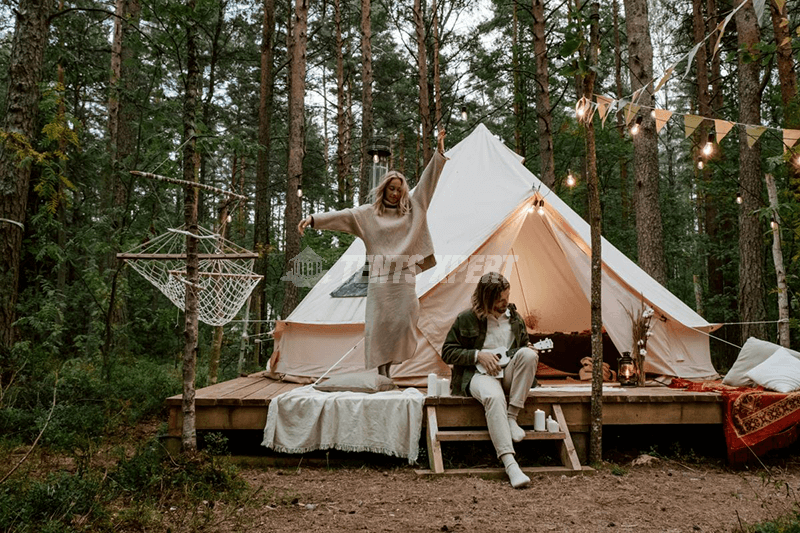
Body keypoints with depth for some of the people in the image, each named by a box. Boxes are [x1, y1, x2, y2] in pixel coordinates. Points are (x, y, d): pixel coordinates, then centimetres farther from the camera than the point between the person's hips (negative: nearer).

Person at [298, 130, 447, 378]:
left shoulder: (412, 209, 14)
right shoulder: (369, 212, 9)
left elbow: (428, 182, 11)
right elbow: (343, 216, -1)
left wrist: (439, 153, 5)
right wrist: (314, 219, -13)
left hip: (405, 275, 2)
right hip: (380, 276, -2)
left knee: (405, 320, -7)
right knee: (379, 322, -4)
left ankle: (392, 362, 8)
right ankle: (381, 369, 0)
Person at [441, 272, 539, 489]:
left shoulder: (514, 317, 13)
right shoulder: (466, 319, -1)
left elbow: (524, 344, 25)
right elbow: (448, 352, 1)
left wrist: (530, 351, -1)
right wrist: (478, 355, -12)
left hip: (508, 374, 5)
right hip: (479, 374, -4)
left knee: (527, 354, -29)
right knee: (493, 397, -40)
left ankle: (511, 417, -22)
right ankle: (510, 463, -44)